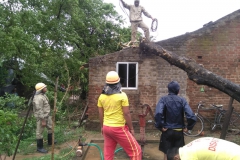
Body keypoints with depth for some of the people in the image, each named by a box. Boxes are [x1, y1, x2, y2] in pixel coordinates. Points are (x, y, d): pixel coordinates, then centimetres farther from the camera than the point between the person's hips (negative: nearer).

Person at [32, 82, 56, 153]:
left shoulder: (43, 95, 7)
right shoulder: (38, 98, -25)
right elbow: (39, 111, -25)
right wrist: (43, 120, -23)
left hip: (47, 116, 11)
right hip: (41, 117, -10)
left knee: (51, 128, 22)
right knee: (40, 132, 2)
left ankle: (50, 141, 40)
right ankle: (39, 147, 15)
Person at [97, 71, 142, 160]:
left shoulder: (101, 96, 3)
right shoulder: (122, 95, -13)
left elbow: (101, 114, 9)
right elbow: (126, 114, -12)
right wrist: (131, 128, -2)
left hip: (106, 127, 6)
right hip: (119, 128, -6)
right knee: (135, 150, 4)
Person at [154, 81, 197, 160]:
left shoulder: (164, 99, -7)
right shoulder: (182, 100, -3)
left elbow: (158, 114, -25)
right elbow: (191, 116, -14)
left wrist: (160, 126, -13)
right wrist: (188, 127, 1)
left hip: (167, 131, -1)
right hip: (179, 131, 2)